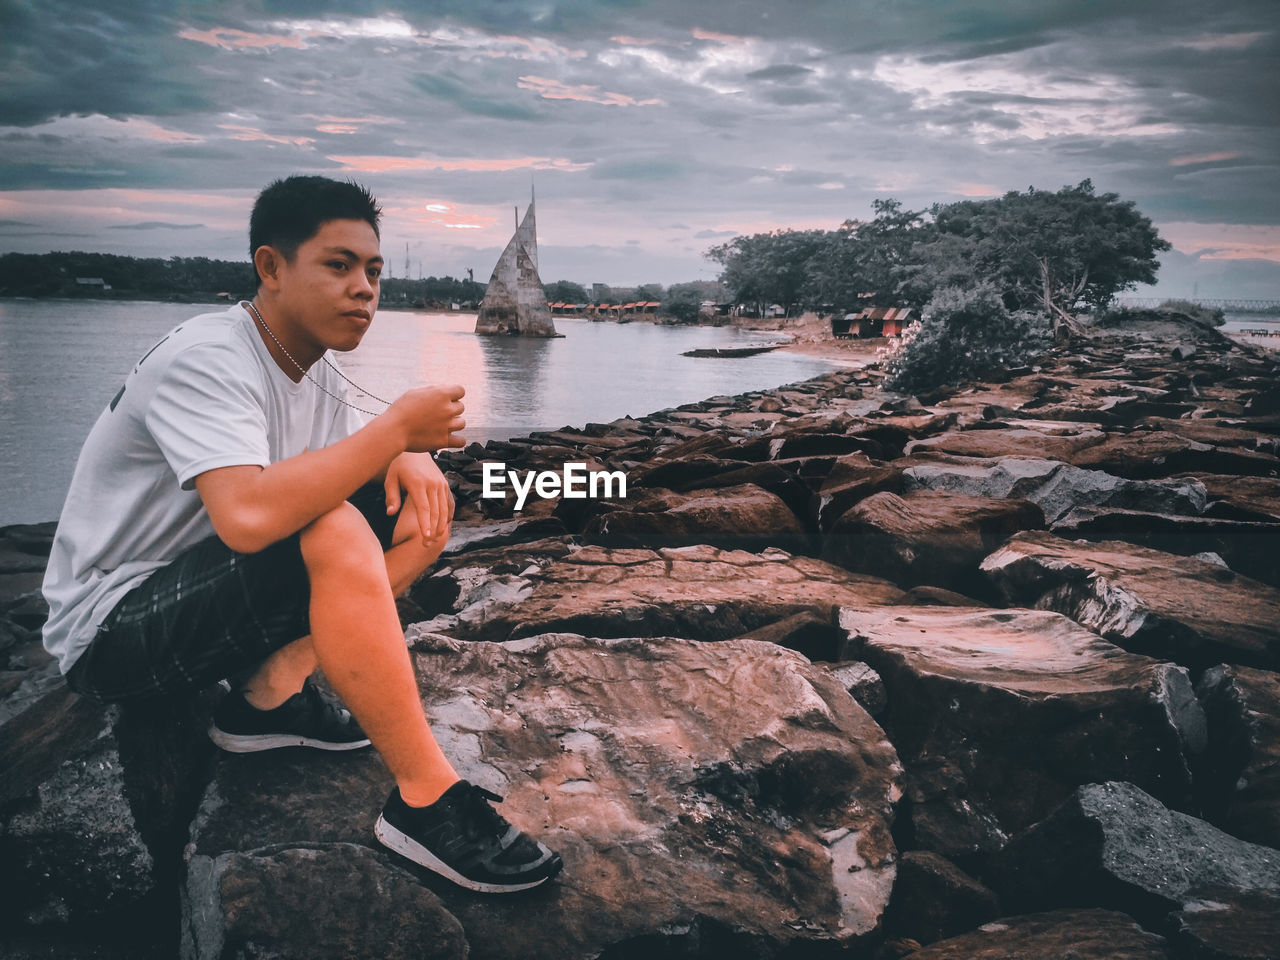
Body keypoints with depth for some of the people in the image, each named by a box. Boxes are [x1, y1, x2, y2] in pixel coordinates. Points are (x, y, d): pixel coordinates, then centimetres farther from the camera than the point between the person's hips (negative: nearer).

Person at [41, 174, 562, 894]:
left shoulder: (316, 367, 4)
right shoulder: (209, 360, -24)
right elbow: (248, 516, -40)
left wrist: (412, 459, -15)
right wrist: (396, 427, -30)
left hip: (210, 593, 9)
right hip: (110, 629, -8)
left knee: (422, 508, -1)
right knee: (333, 530, -35)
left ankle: (271, 690, -6)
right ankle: (427, 800, -27)